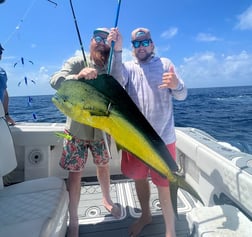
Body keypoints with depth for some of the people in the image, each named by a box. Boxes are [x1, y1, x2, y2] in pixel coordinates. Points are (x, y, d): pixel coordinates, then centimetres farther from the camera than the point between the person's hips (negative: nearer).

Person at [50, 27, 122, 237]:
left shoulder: (112, 66, -1)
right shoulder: (76, 62, -4)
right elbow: (55, 81, -21)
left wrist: (118, 51, -32)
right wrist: (79, 76, -40)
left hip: (102, 129, 2)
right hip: (77, 129, -1)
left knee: (103, 166, 19)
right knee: (75, 174, 4)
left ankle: (107, 200, 45)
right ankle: (73, 219, 26)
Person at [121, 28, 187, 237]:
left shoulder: (165, 63, 4)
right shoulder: (128, 67, 7)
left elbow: (182, 95, -5)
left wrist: (175, 85, -27)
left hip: (162, 137, -2)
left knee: (164, 184, 1)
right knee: (139, 179, 17)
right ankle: (146, 215, 43)